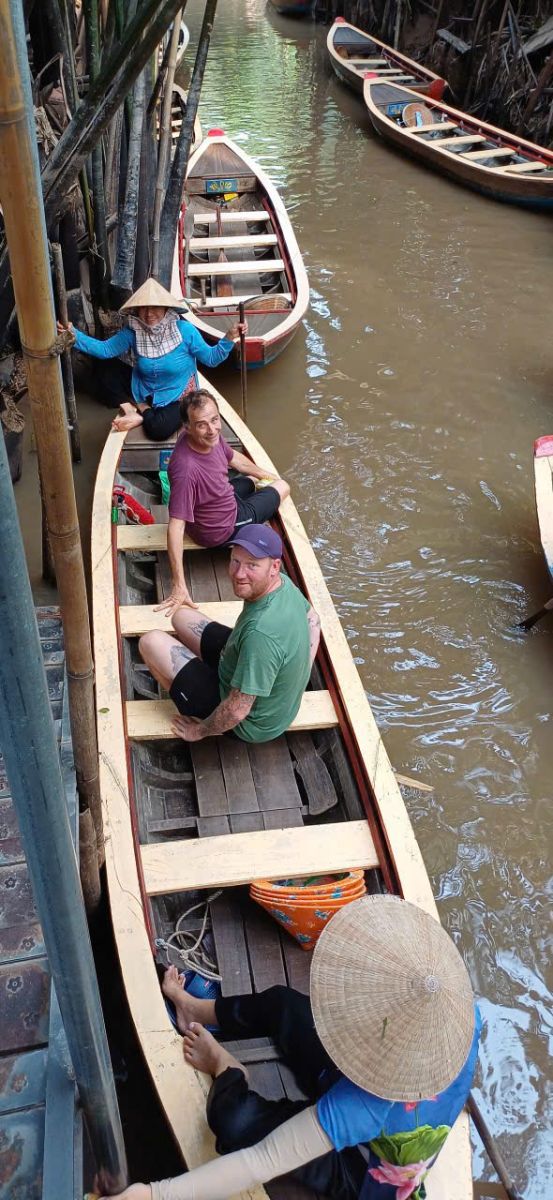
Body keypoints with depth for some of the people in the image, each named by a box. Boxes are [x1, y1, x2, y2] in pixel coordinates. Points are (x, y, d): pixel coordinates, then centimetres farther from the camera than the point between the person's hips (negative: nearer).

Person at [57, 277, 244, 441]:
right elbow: (104, 349, -9)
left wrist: (229, 338, -27)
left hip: (178, 397, -4)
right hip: (145, 394, 4)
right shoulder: (133, 332, -7)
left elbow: (211, 358, -11)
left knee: (159, 430, -31)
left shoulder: (184, 330, -15)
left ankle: (142, 414, -2)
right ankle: (145, 410, -9)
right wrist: (74, 335, -21)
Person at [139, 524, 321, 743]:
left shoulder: (261, 632, -41)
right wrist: (300, 674, 10)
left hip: (250, 724, -8)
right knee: (182, 617, 15)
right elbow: (312, 619, 10)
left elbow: (237, 711, -32)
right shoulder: (283, 583, -13)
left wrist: (198, 731, -13)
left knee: (151, 641, -6)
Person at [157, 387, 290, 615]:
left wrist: (263, 474, 21)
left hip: (226, 500, 7)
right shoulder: (186, 469, -44)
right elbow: (175, 527, -42)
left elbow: (234, 458, 4)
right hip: (222, 529, -7)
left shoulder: (210, 437, -19)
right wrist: (179, 586, -44)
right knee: (282, 487, 12)